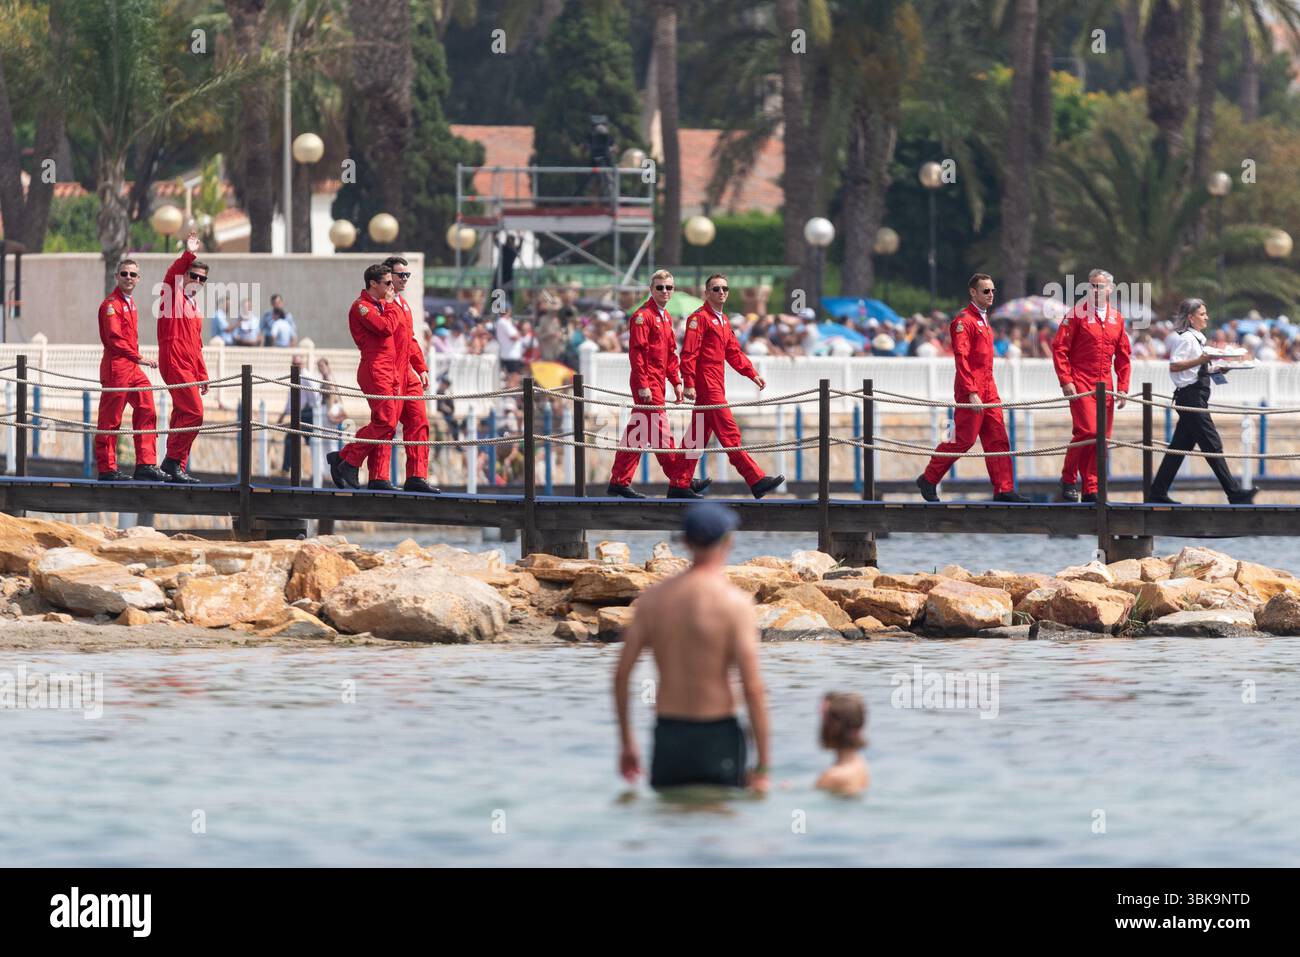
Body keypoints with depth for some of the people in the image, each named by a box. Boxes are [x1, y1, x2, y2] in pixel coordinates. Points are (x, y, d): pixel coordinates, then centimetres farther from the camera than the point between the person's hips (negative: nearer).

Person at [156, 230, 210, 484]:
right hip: (175, 363, -9)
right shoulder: (173, 295, 1)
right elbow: (172, 274, -22)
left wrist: (203, 375, 23)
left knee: (182, 415, 7)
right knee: (194, 413, -16)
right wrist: (188, 255, -33)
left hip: (189, 367, 9)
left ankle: (175, 470, 9)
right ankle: (173, 461, -10)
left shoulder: (194, 307, 22)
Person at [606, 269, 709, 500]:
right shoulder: (643, 316, -11)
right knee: (661, 433, -6)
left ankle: (619, 482, 13)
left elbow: (670, 353, 24)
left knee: (636, 434, 10)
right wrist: (642, 385, -20)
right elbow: (636, 351, -16)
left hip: (658, 382, 9)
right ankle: (679, 483, -5)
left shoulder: (666, 317, 17)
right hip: (648, 383, -9)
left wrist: (676, 381, 17)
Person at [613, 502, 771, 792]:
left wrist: (627, 744, 15)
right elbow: (753, 688, -14)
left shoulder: (651, 598, 3)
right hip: (717, 738, -4)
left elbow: (621, 674, 5)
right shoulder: (734, 602, -10)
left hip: (667, 737, 4)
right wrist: (763, 766, -9)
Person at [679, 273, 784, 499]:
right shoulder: (700, 318, -9)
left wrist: (752, 374, 13)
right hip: (706, 385, -10)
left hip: (716, 385, 10)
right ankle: (756, 480, -15)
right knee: (729, 433, -11)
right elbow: (689, 353, -15)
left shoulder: (723, 320, 20)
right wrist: (689, 383, -21)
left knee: (699, 436, 11)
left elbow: (733, 352, 23)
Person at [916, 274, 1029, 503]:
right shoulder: (963, 321, -12)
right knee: (964, 440, -4)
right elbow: (961, 359, -18)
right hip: (971, 391, -9)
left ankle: (1003, 490, 1)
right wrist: (972, 393, -23)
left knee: (998, 439, 2)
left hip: (988, 390, 9)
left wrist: (988, 388, 19)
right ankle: (928, 480, 10)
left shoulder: (983, 319, 18)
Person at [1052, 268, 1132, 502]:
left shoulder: (1116, 319, 13)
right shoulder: (1078, 314, -2)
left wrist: (1123, 387, 10)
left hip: (1105, 386, 5)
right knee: (1087, 431, -17)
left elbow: (1124, 357, 17)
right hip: (1081, 384, -5)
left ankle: (1091, 490, 9)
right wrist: (1066, 380, -12)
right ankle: (1068, 479, 0)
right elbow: (1059, 348, -5)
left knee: (1102, 437, 3)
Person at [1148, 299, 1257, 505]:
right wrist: (1201, 360, -26)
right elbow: (1174, 365, -20)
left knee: (1180, 446, 10)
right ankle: (1234, 494, -12)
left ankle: (1157, 493, 12)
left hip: (1195, 398, 10)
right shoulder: (1186, 338, -10)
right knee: (1212, 445, -10)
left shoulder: (1195, 338, 19)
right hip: (1190, 395, -10)